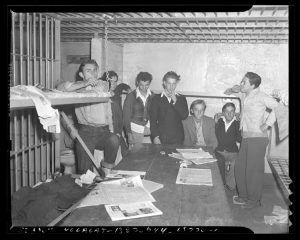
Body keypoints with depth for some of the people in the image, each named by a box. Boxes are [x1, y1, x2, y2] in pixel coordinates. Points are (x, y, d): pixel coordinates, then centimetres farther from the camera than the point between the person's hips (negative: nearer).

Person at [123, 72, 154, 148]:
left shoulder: (152, 96, 6)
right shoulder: (131, 96, -1)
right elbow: (126, 116, 1)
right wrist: (129, 132, -3)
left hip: (149, 128, 2)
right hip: (135, 129, -2)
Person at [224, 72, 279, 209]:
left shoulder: (261, 97, -10)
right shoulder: (244, 95, 12)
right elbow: (226, 93, 25)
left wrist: (267, 123, -13)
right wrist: (233, 90, 3)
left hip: (257, 138, -8)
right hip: (246, 137, 8)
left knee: (253, 170, -2)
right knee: (239, 168, 11)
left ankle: (254, 200, 11)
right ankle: (243, 196, 24)